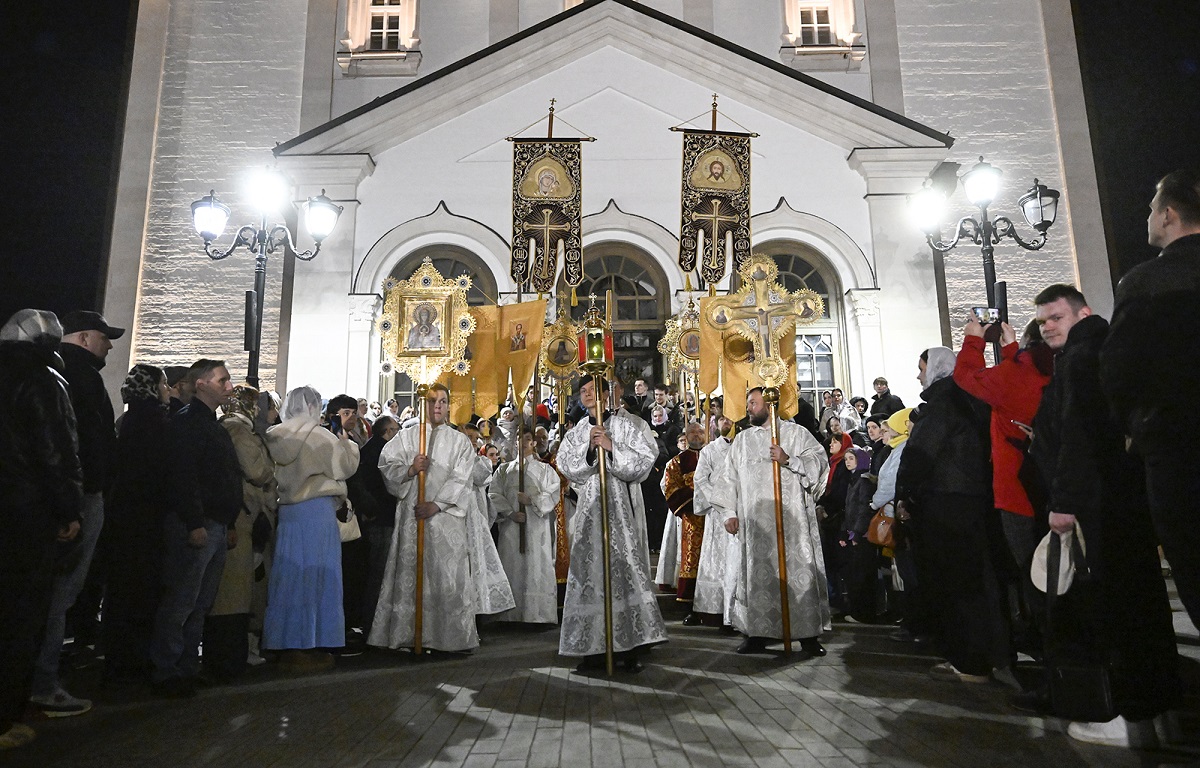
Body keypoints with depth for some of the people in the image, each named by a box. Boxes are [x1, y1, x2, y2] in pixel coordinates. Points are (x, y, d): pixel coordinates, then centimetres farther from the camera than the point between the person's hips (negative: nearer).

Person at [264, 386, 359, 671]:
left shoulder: (277, 437, 7)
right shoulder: (320, 437, -12)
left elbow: (280, 476, 16)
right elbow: (346, 467, -6)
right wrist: (346, 443, 12)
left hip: (287, 512, 7)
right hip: (317, 511, -7)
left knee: (291, 574, 13)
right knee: (314, 576, 1)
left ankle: (287, 644, 22)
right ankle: (306, 646, 7)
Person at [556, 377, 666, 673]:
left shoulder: (624, 427, 6)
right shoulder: (575, 433, 13)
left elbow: (642, 462, -3)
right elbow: (566, 466, 0)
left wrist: (612, 447, -14)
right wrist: (589, 448, -13)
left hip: (618, 505, -2)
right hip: (588, 507, 2)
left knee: (625, 569, -5)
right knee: (590, 572, 1)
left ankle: (631, 648, 3)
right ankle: (594, 647, 9)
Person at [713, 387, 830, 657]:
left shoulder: (795, 432, 7)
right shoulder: (741, 439, 17)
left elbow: (820, 460, -1)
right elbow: (731, 477, 15)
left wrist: (789, 460, -15)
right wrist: (730, 512, 7)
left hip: (792, 517, -3)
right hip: (755, 520, 3)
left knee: (797, 569, -4)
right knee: (758, 573, 2)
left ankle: (808, 633, 5)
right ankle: (758, 633, 9)